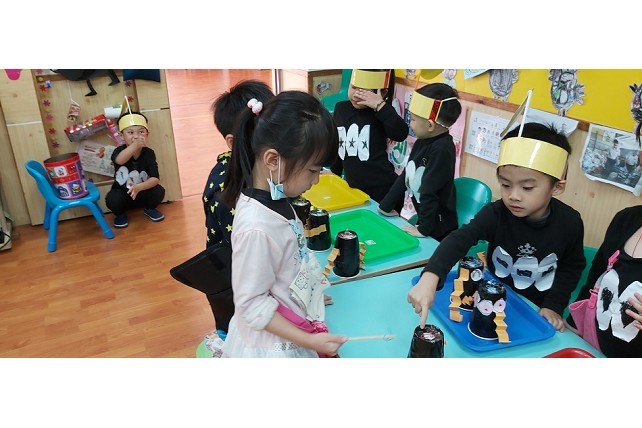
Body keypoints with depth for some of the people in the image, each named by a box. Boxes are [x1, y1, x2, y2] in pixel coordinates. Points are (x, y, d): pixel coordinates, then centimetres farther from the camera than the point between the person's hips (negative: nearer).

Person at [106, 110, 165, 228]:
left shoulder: (149, 153, -14)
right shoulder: (120, 151, -20)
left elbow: (155, 178, -23)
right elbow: (119, 160, -47)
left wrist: (139, 187, -42)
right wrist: (135, 145, -65)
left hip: (142, 193, 2)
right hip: (122, 193, -2)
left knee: (159, 191, -25)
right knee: (112, 199, -32)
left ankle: (149, 208, 9)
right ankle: (120, 214, 4)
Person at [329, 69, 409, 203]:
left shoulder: (381, 112, -11)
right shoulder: (341, 108, 6)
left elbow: (400, 134, -30)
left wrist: (380, 105, -31)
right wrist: (334, 172, 26)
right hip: (352, 186, 5)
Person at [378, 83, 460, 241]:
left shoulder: (442, 149, -24)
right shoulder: (422, 142, 2)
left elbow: (429, 191, -24)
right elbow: (405, 177, 9)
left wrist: (423, 228, -22)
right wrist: (386, 206, 12)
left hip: (438, 229, -8)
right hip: (422, 219, 8)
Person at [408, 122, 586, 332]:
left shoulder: (570, 223, -16)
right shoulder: (495, 214, -21)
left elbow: (572, 266, 1)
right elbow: (459, 240, -36)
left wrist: (553, 306, -9)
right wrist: (430, 277, -53)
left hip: (536, 308, 2)